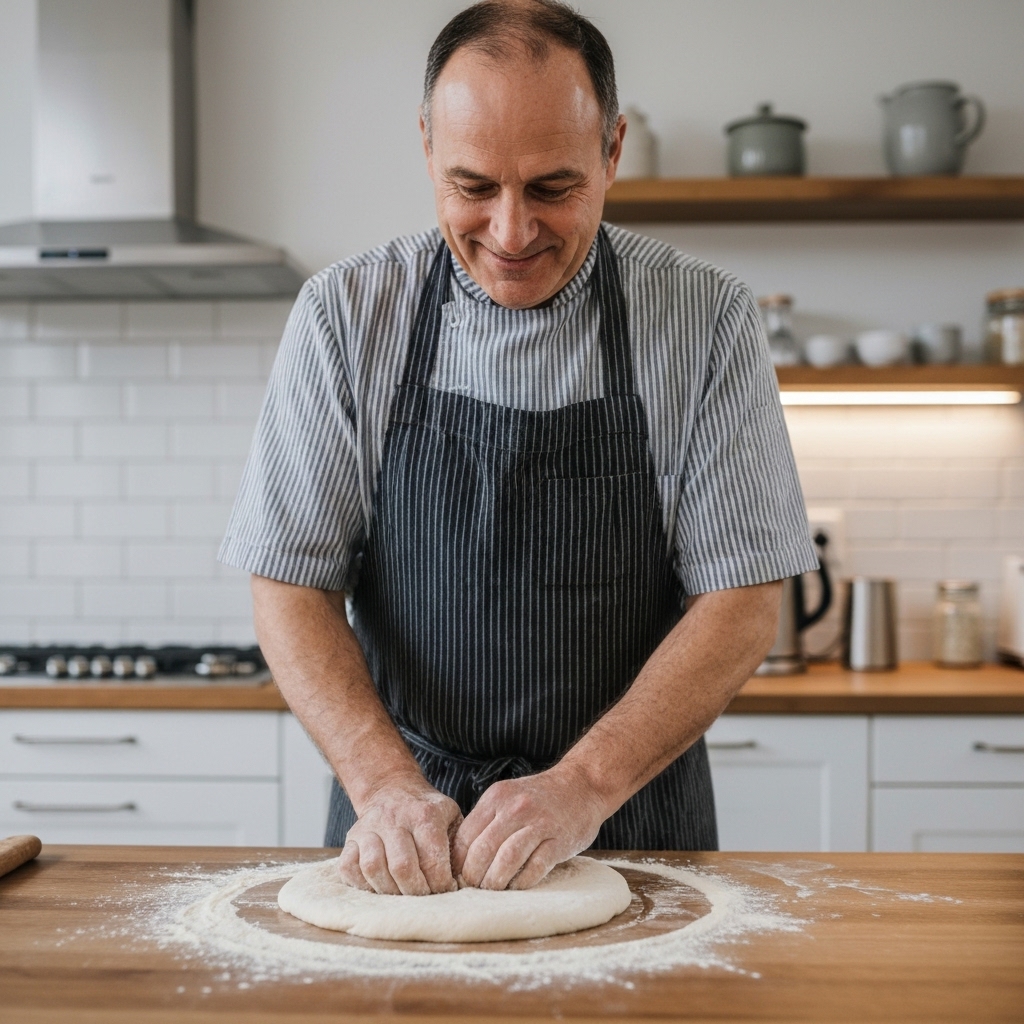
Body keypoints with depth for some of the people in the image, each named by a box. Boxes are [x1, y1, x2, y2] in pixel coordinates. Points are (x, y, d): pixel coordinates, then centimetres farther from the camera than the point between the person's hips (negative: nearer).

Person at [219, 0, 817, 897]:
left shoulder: (707, 318, -6)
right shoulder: (345, 313, -4)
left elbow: (742, 603, -7)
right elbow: (290, 582, -3)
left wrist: (584, 788, -18)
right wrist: (386, 783, -17)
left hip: (633, 822, 0)